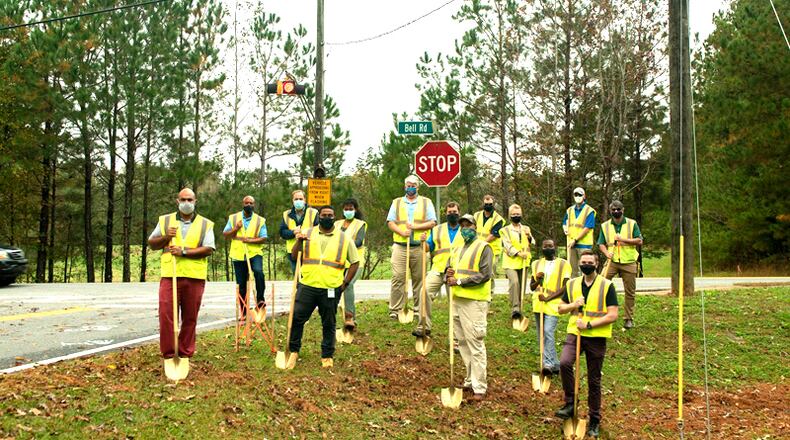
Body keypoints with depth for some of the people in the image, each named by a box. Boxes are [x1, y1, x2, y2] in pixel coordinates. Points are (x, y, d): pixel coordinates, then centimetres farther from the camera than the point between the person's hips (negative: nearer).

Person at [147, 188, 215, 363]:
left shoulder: (205, 224, 8)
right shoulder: (165, 220, 13)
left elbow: (208, 249, -4)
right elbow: (152, 244, 13)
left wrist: (184, 252, -13)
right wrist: (166, 237, -6)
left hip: (194, 277, 0)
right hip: (169, 275, 1)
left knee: (190, 318, 4)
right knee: (166, 314, -5)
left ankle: (185, 354, 15)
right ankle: (168, 353, 5)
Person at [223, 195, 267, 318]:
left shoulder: (260, 220, 4)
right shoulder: (233, 218, 8)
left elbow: (263, 238, -1)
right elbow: (225, 235, 6)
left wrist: (250, 240, -17)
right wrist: (235, 229, -11)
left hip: (254, 253, -2)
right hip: (238, 255, 2)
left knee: (258, 272, -31)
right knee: (241, 284, 6)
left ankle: (260, 299, -17)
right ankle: (244, 311, 15)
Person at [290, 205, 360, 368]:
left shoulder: (344, 238, 3)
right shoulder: (308, 234, 7)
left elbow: (355, 262, 8)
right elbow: (294, 256, 6)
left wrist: (345, 283, 2)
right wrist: (299, 241, -11)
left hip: (330, 289, -1)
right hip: (307, 286, 1)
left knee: (329, 324, 8)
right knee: (296, 318, 2)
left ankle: (327, 356, 20)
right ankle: (293, 350, 20)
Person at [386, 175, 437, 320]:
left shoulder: (426, 202, 11)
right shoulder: (397, 202, 15)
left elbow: (432, 222, 2)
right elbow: (390, 222, 7)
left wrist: (415, 227, -10)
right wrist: (402, 232, -11)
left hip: (419, 247, 0)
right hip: (400, 247, 0)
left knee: (419, 278, 3)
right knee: (398, 277, -7)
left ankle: (418, 309, 12)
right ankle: (395, 310, -3)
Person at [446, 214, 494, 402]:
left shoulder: (483, 247, -4)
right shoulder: (459, 249, 20)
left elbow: (485, 275, -13)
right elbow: (452, 269, 25)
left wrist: (460, 281, -16)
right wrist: (449, 274, 0)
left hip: (474, 302, -8)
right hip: (457, 300, 8)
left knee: (475, 344, -9)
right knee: (463, 342, 11)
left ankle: (479, 388, -5)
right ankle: (470, 380, 22)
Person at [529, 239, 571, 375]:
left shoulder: (563, 264, 1)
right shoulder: (536, 264, 14)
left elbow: (565, 287, -5)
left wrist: (548, 298, -14)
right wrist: (537, 280, -6)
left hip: (553, 305, -5)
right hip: (538, 305, 5)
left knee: (548, 332, -22)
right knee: (540, 336, 7)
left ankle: (548, 364, -25)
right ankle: (555, 364, 19)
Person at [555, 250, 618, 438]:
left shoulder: (607, 286, -3)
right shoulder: (572, 284, 9)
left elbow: (613, 315, -8)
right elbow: (560, 307, 18)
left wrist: (589, 324, -16)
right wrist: (573, 305, -4)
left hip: (597, 337, -2)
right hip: (574, 333, 2)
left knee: (594, 381, 6)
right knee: (564, 363, -25)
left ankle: (594, 420, 20)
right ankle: (570, 404, -8)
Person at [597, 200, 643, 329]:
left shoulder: (632, 224, 3)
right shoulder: (605, 225, 7)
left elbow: (639, 241, -2)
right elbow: (601, 243, 9)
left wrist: (622, 239, -13)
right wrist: (606, 252, -12)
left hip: (628, 262, -1)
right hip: (612, 261, 1)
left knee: (630, 292, 4)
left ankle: (629, 319, 15)